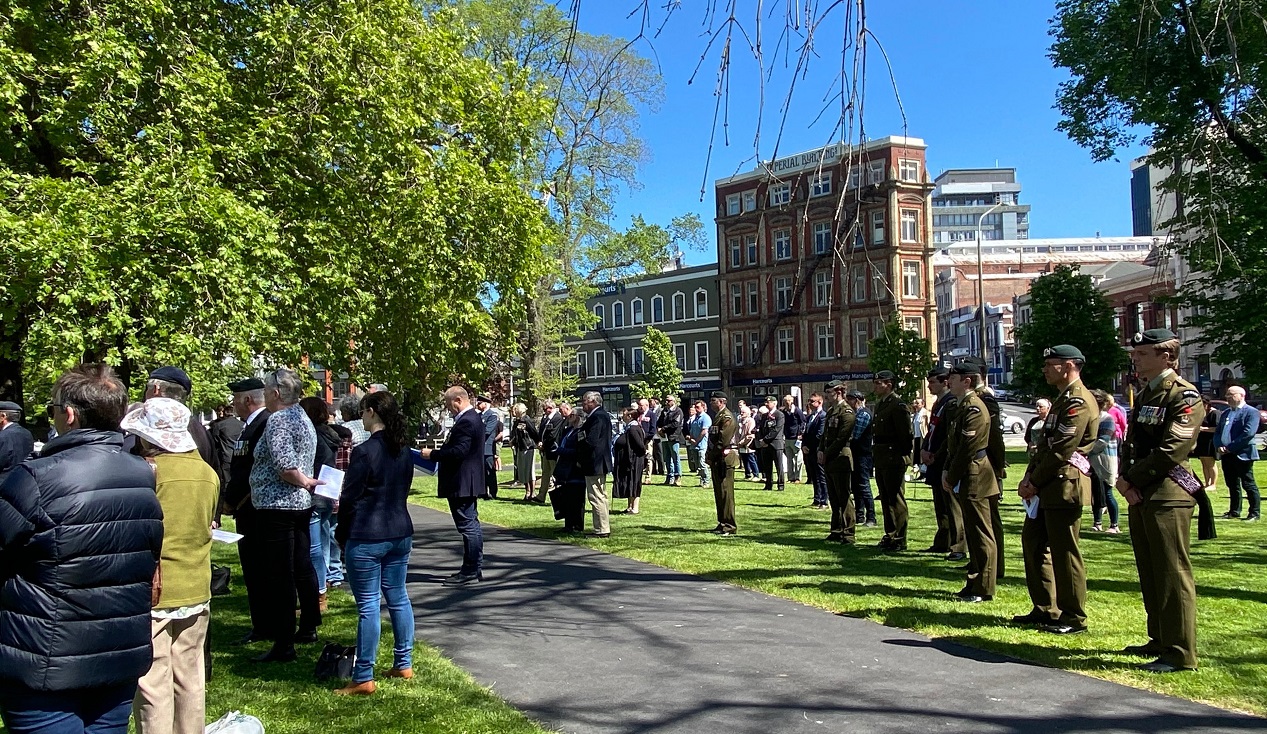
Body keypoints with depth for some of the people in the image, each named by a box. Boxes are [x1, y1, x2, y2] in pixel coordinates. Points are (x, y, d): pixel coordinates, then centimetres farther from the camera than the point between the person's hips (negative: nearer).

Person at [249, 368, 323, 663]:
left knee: (278, 576, -5)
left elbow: (286, 466, -26)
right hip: (301, 505, 10)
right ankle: (308, 628, 30)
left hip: (278, 506, -10)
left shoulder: (278, 420, -16)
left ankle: (284, 645, -1)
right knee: (302, 567, 18)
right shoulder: (303, 418, 14)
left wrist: (305, 482, -11)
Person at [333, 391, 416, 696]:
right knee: (398, 598, 15)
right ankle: (404, 664, 24)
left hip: (366, 539, -7)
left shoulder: (364, 452, -16)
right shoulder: (404, 451, 7)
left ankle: (363, 678, 6)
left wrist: (342, 535, 2)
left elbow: (350, 499, -11)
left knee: (369, 606, -2)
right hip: (400, 533, 7)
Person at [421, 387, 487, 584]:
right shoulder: (474, 418, 15)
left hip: (462, 483, -11)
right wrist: (437, 453, 11)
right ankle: (476, 568, 23)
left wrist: (432, 454, -16)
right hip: (470, 482, 11)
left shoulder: (465, 422, -19)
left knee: (467, 525, -6)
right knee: (472, 524, 15)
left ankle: (470, 571, 0)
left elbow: (459, 451, -25)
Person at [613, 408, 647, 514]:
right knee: (629, 484, 15)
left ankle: (634, 508, 3)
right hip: (627, 462, 10)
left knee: (633, 483, -3)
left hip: (633, 461, -10)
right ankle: (630, 506, 22)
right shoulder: (629, 428, 11)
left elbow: (640, 445, -23)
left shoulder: (633, 429, -20)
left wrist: (644, 453, -7)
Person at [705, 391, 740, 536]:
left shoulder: (727, 418, -14)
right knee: (719, 493, 13)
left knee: (725, 493, -7)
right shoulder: (717, 416, 18)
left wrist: (710, 456, -13)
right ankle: (723, 523, 21)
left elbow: (723, 441, -20)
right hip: (717, 460, 10)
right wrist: (709, 455, 8)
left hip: (725, 460, -10)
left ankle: (729, 526, -3)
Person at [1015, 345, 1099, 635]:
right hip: (1047, 488, 11)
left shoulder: (1079, 401, -14)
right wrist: (1029, 478, 6)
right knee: (1033, 542, 14)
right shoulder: (1063, 399, 19)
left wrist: (1035, 483, -12)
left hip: (1065, 486, -11)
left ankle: (1073, 618, 8)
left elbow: (1062, 451, -19)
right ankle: (1045, 609, 23)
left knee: (1064, 551, -3)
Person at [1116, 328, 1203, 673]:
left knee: (1172, 574, -4)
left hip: (1167, 497, -9)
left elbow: (1171, 451, -19)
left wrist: (1130, 480, -12)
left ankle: (1181, 653, 2)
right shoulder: (1144, 396, 17)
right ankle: (1160, 640, 26)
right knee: (1150, 573, 15)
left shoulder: (1184, 396, -10)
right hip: (1140, 496, 9)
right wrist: (1127, 482, -2)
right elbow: (1130, 444, 14)